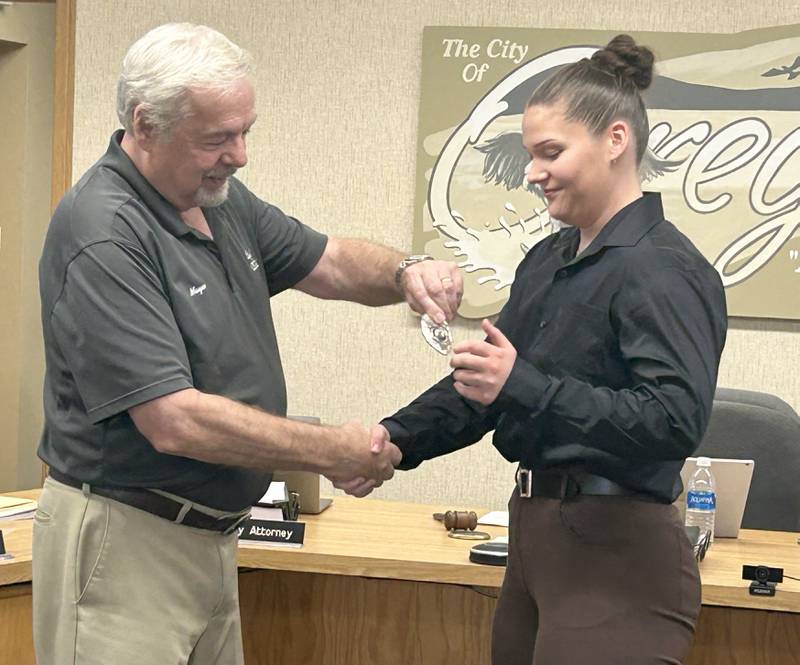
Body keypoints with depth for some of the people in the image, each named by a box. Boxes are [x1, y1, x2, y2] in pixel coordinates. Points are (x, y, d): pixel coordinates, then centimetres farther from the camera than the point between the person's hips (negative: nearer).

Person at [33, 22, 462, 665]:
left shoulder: (221, 198, 6)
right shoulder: (103, 236, -22)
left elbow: (329, 263, 17)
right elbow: (176, 422, -26)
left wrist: (403, 272, -6)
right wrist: (331, 452, -17)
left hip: (210, 535, 9)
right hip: (124, 540, -8)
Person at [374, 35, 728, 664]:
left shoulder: (664, 269, -15)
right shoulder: (548, 261, 12)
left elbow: (677, 420, -25)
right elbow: (488, 386, 16)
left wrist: (524, 385, -30)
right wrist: (396, 439, 0)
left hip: (617, 554, -8)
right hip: (536, 532, 9)